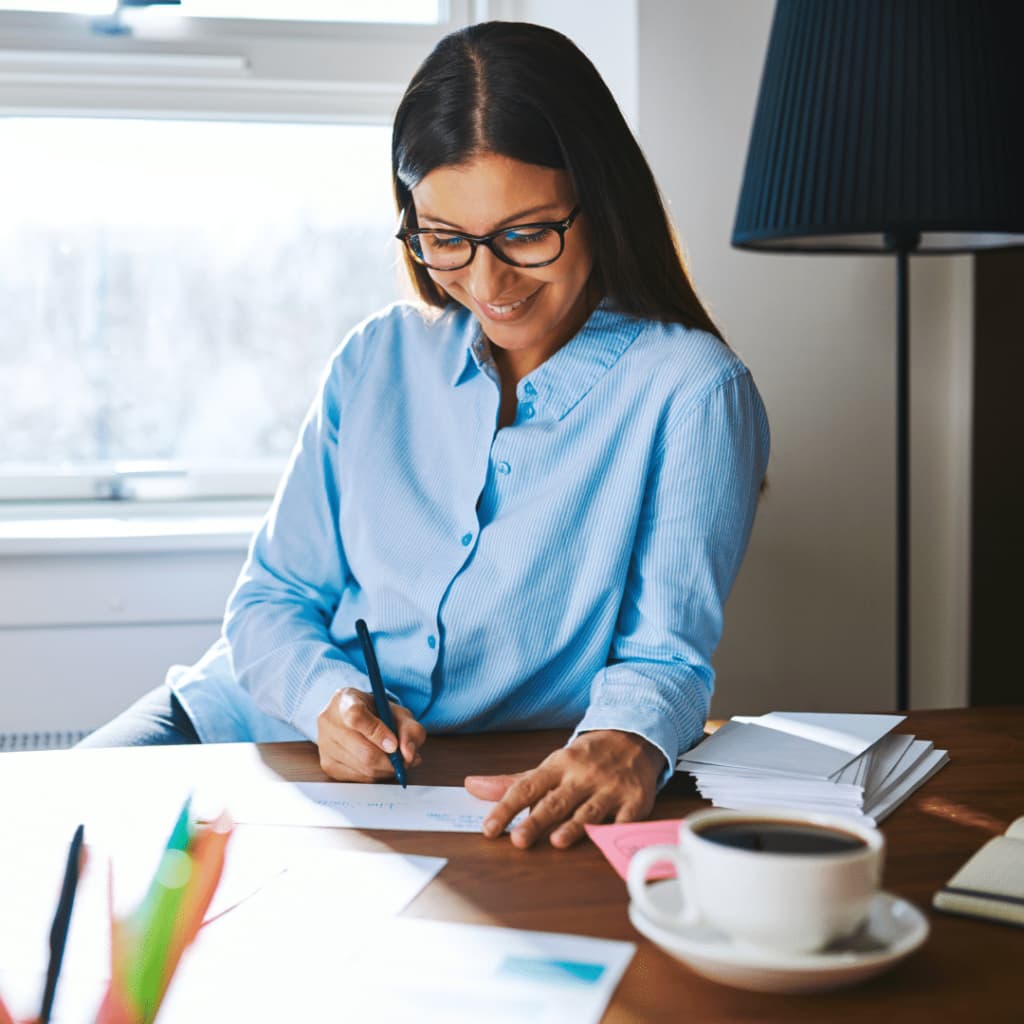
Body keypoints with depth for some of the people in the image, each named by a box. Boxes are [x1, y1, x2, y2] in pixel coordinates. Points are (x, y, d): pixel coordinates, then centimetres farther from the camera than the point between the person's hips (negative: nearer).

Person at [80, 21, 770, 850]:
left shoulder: (689, 390, -7)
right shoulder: (377, 360, 6)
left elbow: (664, 651, -10)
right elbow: (274, 596, 7)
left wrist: (627, 742, -35)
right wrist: (327, 695, -17)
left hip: (490, 798, -3)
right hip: (261, 719, 4)